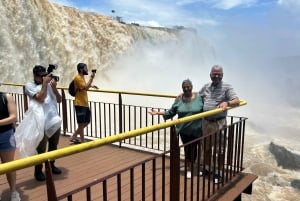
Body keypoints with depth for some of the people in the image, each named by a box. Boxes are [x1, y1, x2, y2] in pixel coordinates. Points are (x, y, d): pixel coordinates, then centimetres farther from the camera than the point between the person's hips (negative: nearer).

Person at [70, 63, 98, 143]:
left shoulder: (82, 77, 16)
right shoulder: (78, 77, -14)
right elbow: (86, 87, -24)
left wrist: (91, 86, 14)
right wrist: (91, 78, -20)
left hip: (85, 104, 10)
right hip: (80, 104, -10)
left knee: (86, 122, 15)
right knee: (81, 123, 0)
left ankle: (73, 136, 25)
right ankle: (82, 141, 12)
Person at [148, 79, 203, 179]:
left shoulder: (199, 97, -9)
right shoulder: (179, 99, -5)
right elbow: (171, 112, -1)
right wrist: (158, 112, -5)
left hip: (196, 129, -1)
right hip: (183, 129, 1)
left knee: (193, 148, 13)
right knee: (187, 148, 15)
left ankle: (192, 166, 34)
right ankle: (188, 168, 33)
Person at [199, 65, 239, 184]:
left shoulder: (227, 87, -8)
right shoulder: (206, 87, 9)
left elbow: (237, 101, -20)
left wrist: (227, 103, -39)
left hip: (219, 123, -5)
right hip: (206, 121, 5)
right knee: (207, 147, 17)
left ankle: (218, 172, 18)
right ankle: (206, 168, 34)